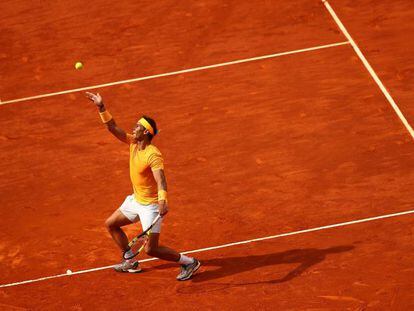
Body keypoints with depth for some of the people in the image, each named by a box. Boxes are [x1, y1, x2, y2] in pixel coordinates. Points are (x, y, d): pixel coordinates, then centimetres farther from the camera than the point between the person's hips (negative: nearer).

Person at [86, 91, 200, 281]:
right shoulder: (133, 143, -2)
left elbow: (160, 180, -39)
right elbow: (113, 128, 0)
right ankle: (131, 262, 30)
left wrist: (162, 200, -56)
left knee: (150, 249, -12)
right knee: (111, 224, 19)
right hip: (135, 200, 9)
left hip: (151, 206, -9)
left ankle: (189, 263, 2)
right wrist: (101, 107, -10)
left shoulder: (153, 155, -27)